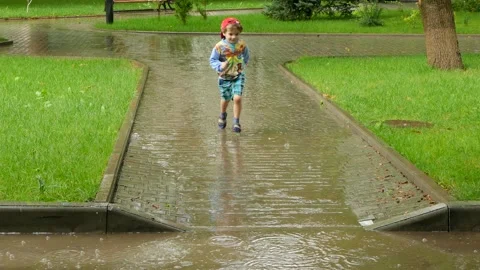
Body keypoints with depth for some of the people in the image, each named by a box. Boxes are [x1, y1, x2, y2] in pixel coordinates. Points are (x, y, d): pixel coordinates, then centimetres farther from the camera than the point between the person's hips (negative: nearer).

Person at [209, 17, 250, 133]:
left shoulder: (242, 45, -9)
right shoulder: (219, 46, -18)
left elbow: (246, 57, 12)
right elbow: (212, 60, -12)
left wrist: (243, 65, 5)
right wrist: (220, 66, -28)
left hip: (238, 76, 0)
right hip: (224, 77, 0)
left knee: (237, 98, -15)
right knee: (225, 99, 15)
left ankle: (236, 122, -3)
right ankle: (222, 115, 47)